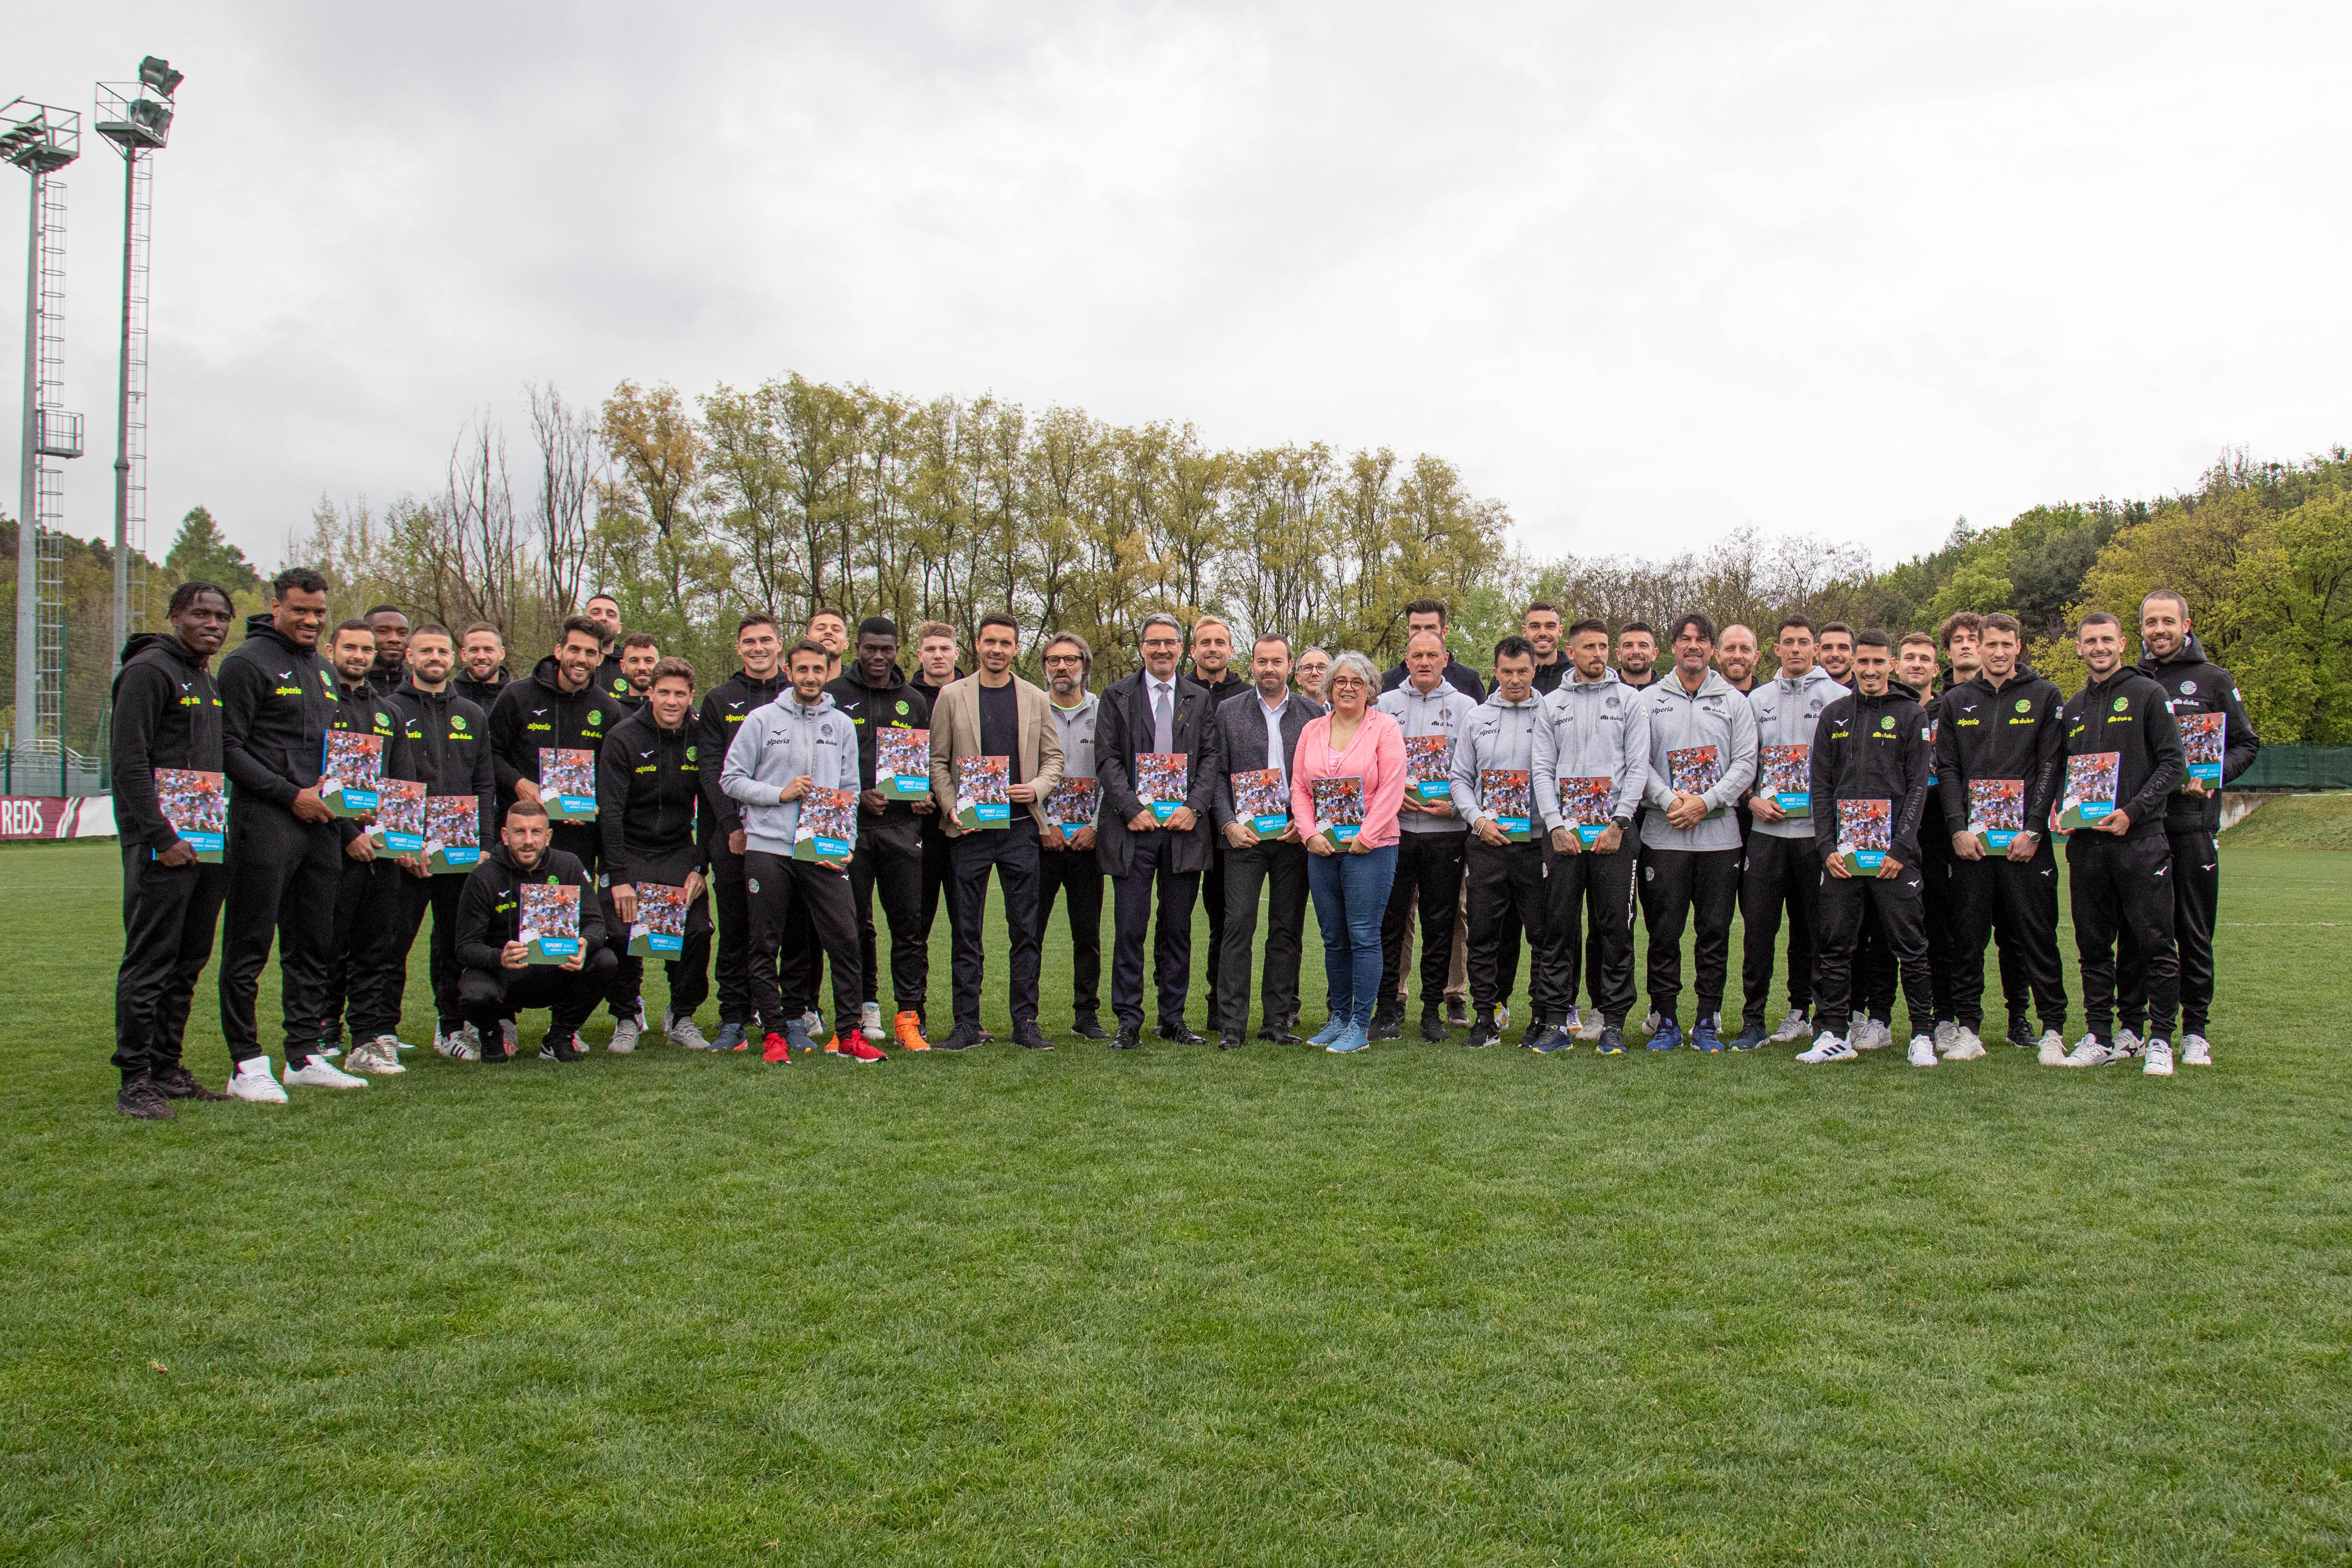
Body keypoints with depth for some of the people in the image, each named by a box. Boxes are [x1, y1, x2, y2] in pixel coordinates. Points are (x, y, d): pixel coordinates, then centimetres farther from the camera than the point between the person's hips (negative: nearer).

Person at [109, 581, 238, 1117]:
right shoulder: (148, 670, -7)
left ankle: (167, 1069, 20)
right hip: (163, 848, -8)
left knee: (188, 962, 12)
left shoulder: (210, 682, 19)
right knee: (149, 963, -5)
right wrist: (161, 837, -20)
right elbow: (128, 761, -15)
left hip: (208, 846, 8)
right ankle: (134, 1080, 1)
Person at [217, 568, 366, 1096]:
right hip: (264, 821, -8)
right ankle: (247, 1064, 3)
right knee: (249, 948, -2)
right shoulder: (247, 662, -4)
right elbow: (229, 749, -10)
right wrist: (291, 795, -14)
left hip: (320, 822, 8)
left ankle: (305, 1056, 19)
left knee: (313, 947, 11)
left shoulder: (322, 667, 19)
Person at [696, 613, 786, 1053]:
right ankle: (734, 1021, 10)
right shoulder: (718, 701, 9)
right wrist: (733, 825, -11)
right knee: (735, 930, 4)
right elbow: (711, 768, 1)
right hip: (733, 835, 0)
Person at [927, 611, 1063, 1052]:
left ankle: (1025, 1023, 10)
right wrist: (951, 808, -8)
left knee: (1025, 930, 2)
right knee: (966, 931, 2)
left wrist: (1037, 789, -7)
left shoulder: (1035, 699, 10)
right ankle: (967, 1024, 8)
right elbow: (938, 761, 5)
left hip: (1020, 825, 1)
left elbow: (1054, 758, 12)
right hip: (968, 829, -1)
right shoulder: (952, 696, 5)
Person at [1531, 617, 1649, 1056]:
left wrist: (1619, 822, -9)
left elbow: (1638, 767, 1)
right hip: (1562, 831, 1)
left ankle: (1613, 1022, 7)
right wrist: (1556, 825, -6)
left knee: (1616, 929, 0)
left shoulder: (1630, 702, 8)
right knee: (1558, 929, 0)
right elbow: (1543, 770, 7)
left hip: (1613, 830, -1)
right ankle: (1558, 1020, 7)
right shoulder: (1551, 705, 12)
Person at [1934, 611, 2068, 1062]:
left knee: (2036, 935, 0)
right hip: (1970, 839, 2)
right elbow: (1946, 769, 8)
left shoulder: (2045, 696, 6)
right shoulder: (1954, 702, 12)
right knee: (1968, 936, 3)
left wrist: (2033, 830, -9)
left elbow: (2050, 766, 0)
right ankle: (1967, 1028, 8)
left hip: (2026, 839, -2)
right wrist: (1959, 829, -5)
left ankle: (2053, 1029, 7)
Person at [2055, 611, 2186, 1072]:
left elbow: (2173, 764, -4)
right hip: (2086, 843, 5)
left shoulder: (2148, 695, 1)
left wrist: (2132, 812, -14)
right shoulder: (2073, 708, 17)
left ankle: (2160, 1039, 7)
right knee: (2093, 946, 8)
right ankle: (2101, 1038, 15)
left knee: (2154, 944, -2)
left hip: (2140, 839, -5)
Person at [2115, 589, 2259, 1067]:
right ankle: (2130, 1024, 13)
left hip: (2193, 825, -1)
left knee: (2194, 934, 4)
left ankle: (2195, 1030, 13)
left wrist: (2215, 777, -11)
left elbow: (2246, 743, 7)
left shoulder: (2214, 681, 6)